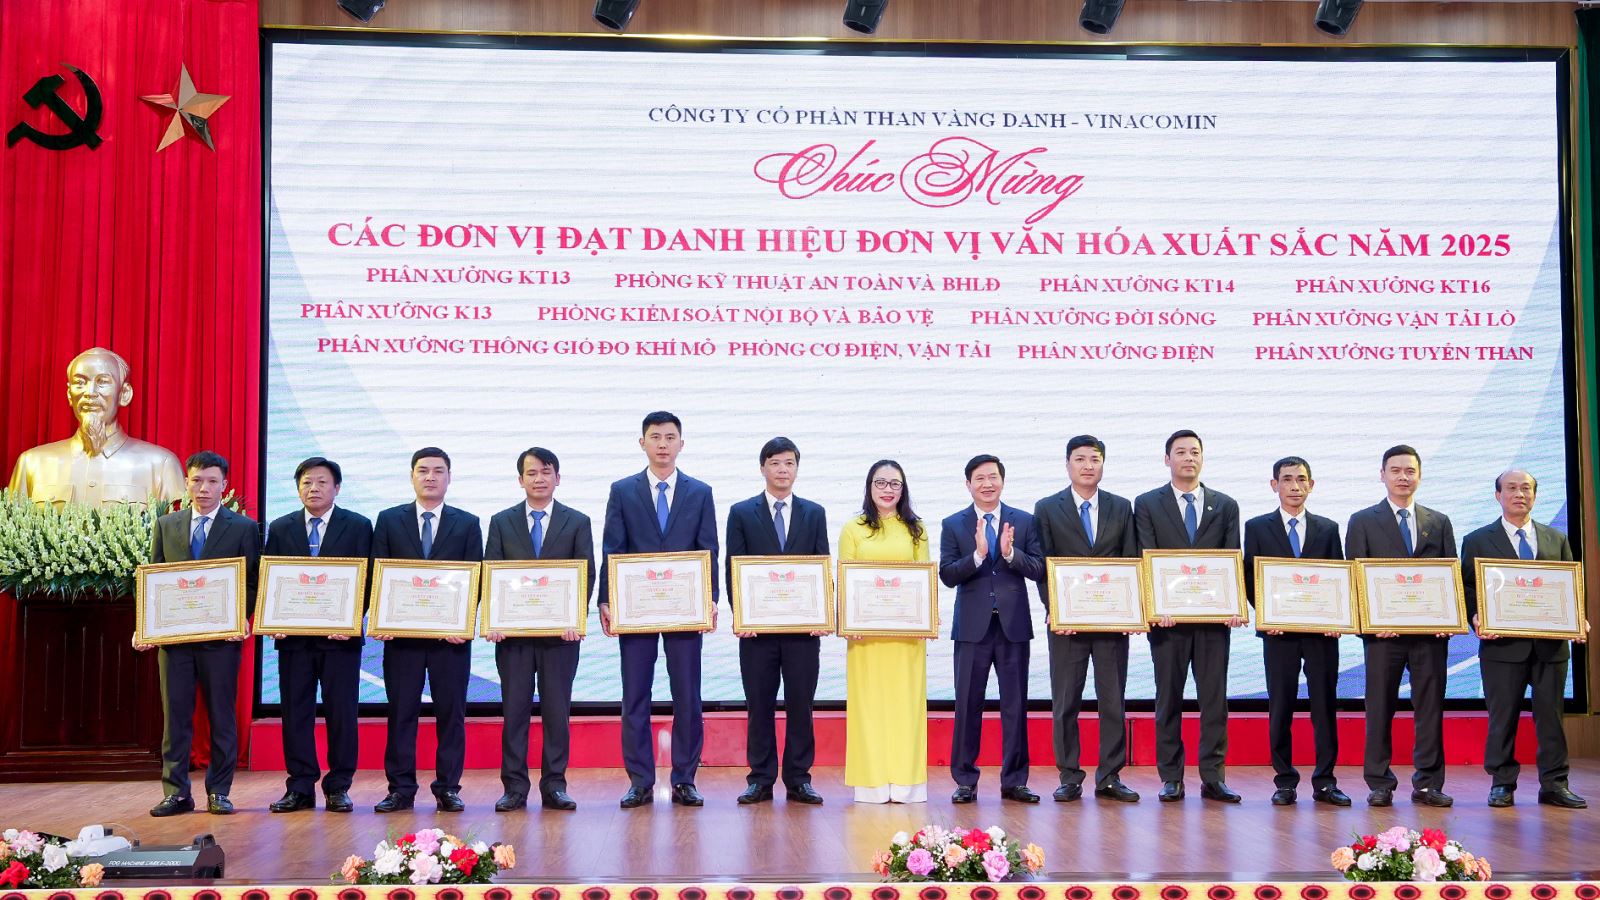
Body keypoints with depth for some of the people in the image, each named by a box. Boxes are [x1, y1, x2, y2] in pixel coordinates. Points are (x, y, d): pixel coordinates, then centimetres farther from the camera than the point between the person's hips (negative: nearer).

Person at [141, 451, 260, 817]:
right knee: (175, 716, 5)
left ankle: (218, 792, 10)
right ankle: (176, 793, 11)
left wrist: (242, 618, -14)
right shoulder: (165, 525, 12)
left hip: (221, 635, -2)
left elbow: (253, 581, 1)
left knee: (221, 716, 3)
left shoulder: (244, 527, 4)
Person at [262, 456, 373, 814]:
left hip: (341, 636, -2)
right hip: (293, 637, 2)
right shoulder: (280, 528, 11)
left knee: (342, 712, 1)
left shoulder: (358, 526, 3)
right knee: (295, 712, 4)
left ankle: (338, 788, 10)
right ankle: (300, 788, 12)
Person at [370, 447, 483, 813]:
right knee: (401, 712, 4)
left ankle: (448, 789, 10)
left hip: (451, 633, 0)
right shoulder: (389, 520, 9)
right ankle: (401, 789, 10)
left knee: (451, 712, 3)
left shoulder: (467, 523, 8)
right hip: (401, 632, 0)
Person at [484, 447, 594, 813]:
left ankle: (554, 787, 10)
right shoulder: (501, 522, 9)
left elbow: (587, 575, 1)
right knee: (514, 710, 3)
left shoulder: (577, 522, 7)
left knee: (557, 711, 3)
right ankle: (514, 788, 10)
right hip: (513, 632, 1)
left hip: (560, 631, -1)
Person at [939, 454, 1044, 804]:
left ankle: (1014, 781, 13)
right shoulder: (953, 525, 4)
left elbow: (1039, 569, -1)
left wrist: (1011, 553, -18)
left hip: (1014, 625, 1)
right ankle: (965, 781, 12)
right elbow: (947, 575, -5)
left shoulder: (1024, 522, 7)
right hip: (973, 626, -1)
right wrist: (978, 555, -19)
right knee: (968, 705, 3)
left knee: (1015, 704, 5)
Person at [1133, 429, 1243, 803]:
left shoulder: (1226, 506, 12)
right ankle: (1171, 778, 10)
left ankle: (1213, 777, 9)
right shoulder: (1147, 504, 6)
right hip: (1168, 617, -1)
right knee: (1168, 699, 4)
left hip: (1214, 616, 2)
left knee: (1215, 697, 3)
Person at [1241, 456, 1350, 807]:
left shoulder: (1328, 528, 12)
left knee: (1325, 705, 2)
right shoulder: (1257, 527, 7)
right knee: (1280, 706, 2)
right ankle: (1285, 781, 9)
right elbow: (1250, 578, 3)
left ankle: (1325, 781, 9)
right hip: (1278, 630, -1)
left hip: (1322, 630, 1)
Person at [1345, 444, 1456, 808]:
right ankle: (1380, 784, 9)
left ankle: (1428, 784, 12)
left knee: (1430, 707, 4)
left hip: (1432, 630, 2)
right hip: (1384, 629, -2)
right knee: (1380, 707, 2)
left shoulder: (1439, 522, 14)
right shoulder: (1362, 521, 6)